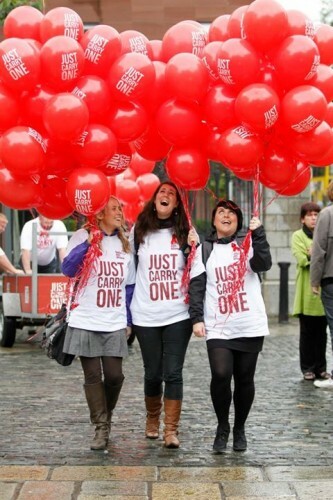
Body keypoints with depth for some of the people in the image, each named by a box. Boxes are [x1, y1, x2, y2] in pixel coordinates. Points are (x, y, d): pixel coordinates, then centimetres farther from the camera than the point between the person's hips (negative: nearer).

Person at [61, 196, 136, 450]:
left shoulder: (124, 244, 11)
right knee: (93, 376, -1)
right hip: (86, 322, -3)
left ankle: (106, 419, 23)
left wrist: (128, 321, 11)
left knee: (114, 376, -1)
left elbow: (129, 286, 15)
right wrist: (87, 243, -26)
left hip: (114, 324, 3)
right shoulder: (84, 236, -3)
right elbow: (67, 269, -16)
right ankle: (101, 428, 6)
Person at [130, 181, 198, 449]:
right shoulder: (139, 231, 6)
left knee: (173, 373, -5)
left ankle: (171, 429, -2)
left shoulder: (185, 232, 5)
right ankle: (152, 420, 28)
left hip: (177, 315, -1)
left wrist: (194, 248, -9)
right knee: (153, 373, 7)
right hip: (146, 316, 1)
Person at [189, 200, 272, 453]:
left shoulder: (248, 245, 8)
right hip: (218, 328, -1)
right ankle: (222, 427, 4)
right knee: (220, 375, -17)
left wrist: (258, 234, -20)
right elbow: (196, 286, 3)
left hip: (250, 326, 1)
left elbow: (264, 264, -11)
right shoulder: (204, 250, 8)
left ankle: (240, 429, 24)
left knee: (245, 379, 5)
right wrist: (197, 318, -6)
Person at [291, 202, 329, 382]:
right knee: (307, 331, 0)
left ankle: (320, 367, 13)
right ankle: (307, 368, 6)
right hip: (307, 291, -3)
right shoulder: (298, 236, 5)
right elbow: (302, 259, -9)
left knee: (321, 331, 6)